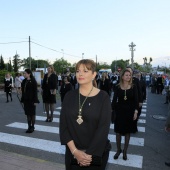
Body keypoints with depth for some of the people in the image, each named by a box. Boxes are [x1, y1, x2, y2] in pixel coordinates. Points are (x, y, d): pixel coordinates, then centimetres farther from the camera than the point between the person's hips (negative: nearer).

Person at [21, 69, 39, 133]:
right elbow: (23, 91, 12)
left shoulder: (33, 81, -10)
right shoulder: (24, 81, 9)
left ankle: (32, 127, 16)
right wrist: (22, 99, 10)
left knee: (32, 114, 5)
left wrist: (35, 101, -15)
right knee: (28, 114, 11)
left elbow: (35, 91, -12)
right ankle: (29, 127, 21)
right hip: (26, 99, 6)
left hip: (31, 100, -6)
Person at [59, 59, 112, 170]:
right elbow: (63, 125, -5)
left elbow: (103, 128, -13)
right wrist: (74, 150, -13)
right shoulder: (69, 96, -2)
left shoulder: (103, 97, -9)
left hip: (96, 154, -2)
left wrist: (89, 154, -15)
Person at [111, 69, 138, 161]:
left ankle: (125, 151, 26)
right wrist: (112, 110, -7)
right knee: (118, 131, 7)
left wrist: (136, 111, -10)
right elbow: (114, 100, -2)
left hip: (130, 111, 0)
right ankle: (118, 150, 26)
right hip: (119, 111, 0)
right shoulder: (117, 87, -4)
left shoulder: (133, 87, -3)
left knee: (127, 132, 10)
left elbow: (136, 100, -3)